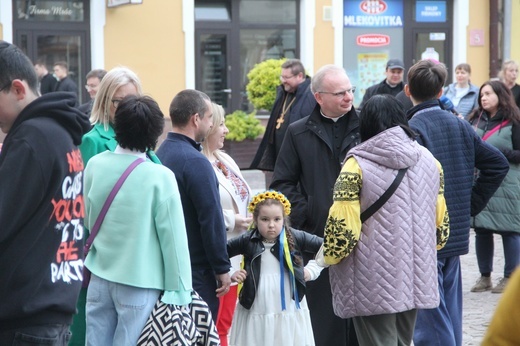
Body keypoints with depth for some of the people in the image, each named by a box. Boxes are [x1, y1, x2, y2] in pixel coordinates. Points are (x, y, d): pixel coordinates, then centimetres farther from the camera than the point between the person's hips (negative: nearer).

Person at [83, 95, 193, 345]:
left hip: (100, 278, 4)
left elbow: (87, 221, 9)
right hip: (140, 284, -4)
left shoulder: (95, 165, -3)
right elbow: (172, 237, -12)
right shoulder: (160, 177, -15)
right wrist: (179, 291, -5)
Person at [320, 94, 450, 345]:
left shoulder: (357, 164, -10)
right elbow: (441, 220, 12)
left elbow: (342, 224, -13)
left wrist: (331, 256, 5)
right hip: (416, 276, 5)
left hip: (374, 281, -5)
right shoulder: (428, 160, 6)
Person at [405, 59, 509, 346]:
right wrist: (471, 204, 9)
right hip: (456, 234, 7)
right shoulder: (460, 125, 6)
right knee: (450, 317, 17)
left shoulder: (411, 129, -15)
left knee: (430, 322, -4)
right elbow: (498, 164, 8)